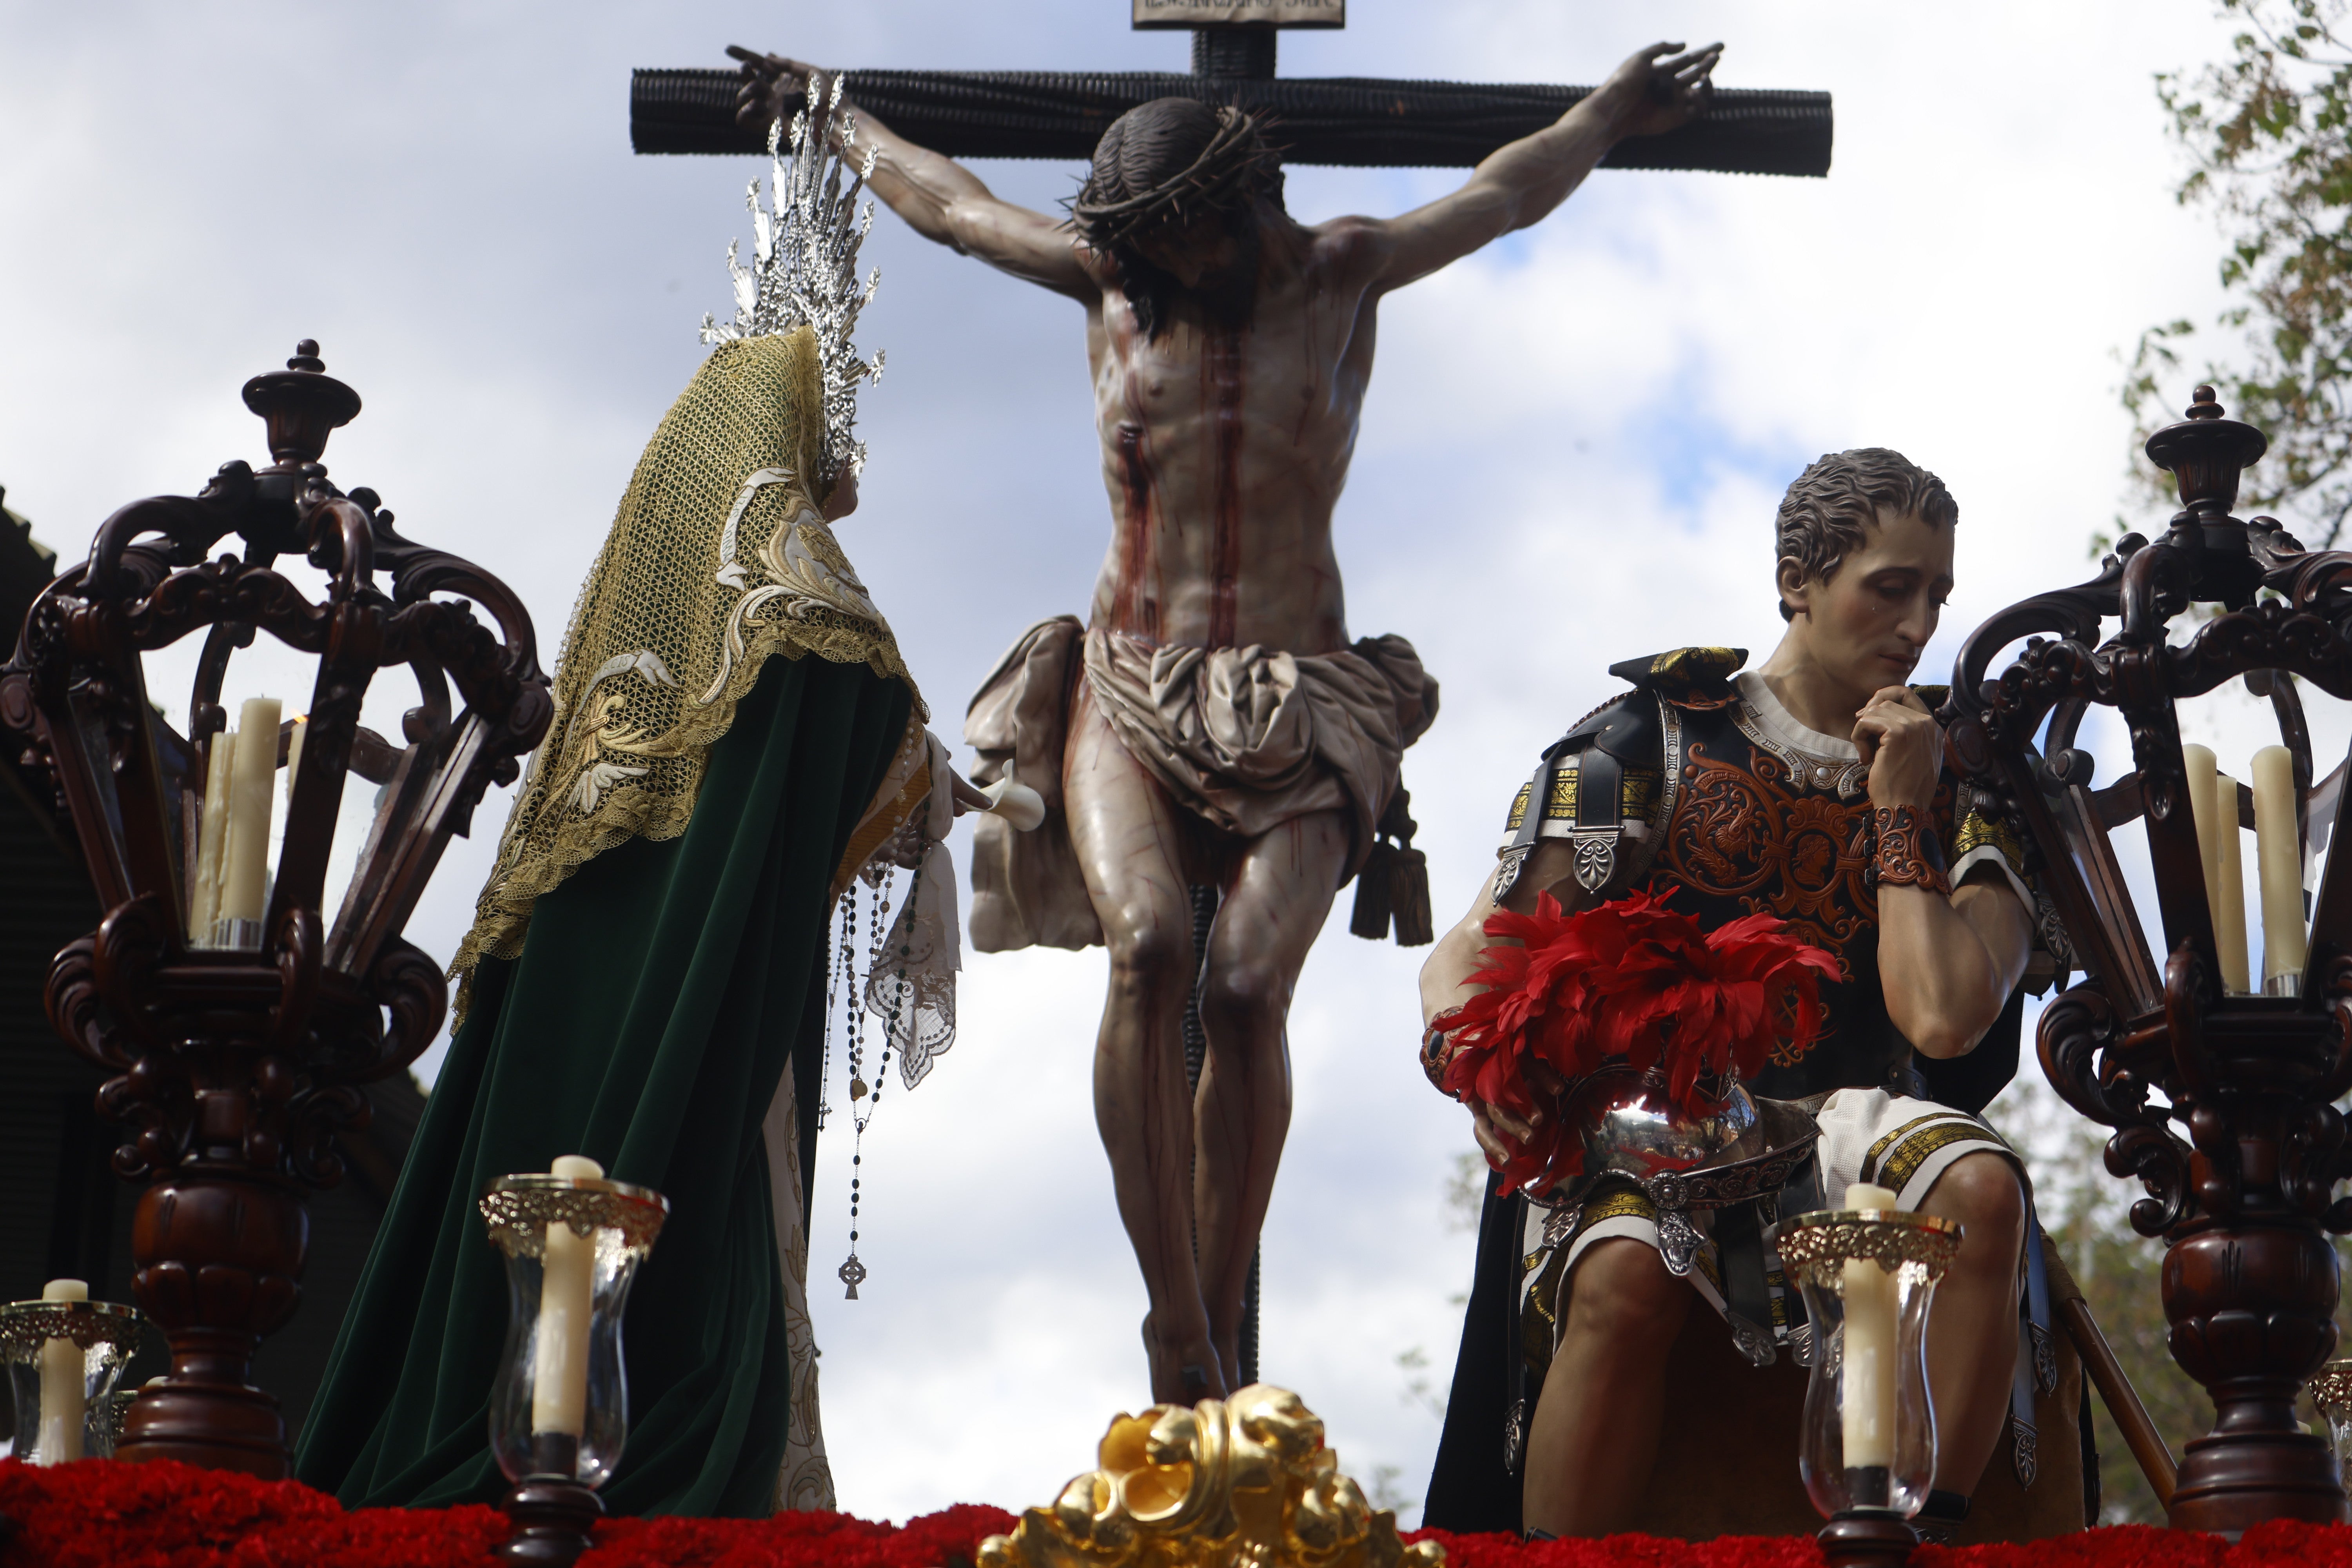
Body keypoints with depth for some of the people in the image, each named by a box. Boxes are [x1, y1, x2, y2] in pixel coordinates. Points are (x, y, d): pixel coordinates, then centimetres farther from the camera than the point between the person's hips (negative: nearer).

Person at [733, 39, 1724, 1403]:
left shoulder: (1345, 275, 7)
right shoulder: (1109, 280, 10)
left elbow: (1505, 196, 23)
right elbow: (950, 203, 26)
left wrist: (1610, 116, 33)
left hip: (1300, 709, -1)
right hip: (1130, 688, 1)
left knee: (1249, 984, -23)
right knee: (1147, 946, -27)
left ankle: (1220, 1332, -12)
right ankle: (1177, 1330, -25)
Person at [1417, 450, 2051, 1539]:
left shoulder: (1954, 783, 12)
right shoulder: (1647, 743, 7)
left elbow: (1945, 1019, -5)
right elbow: (1471, 952, 1)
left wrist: (1899, 814, -4)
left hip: (1842, 1122, 2)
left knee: (1978, 1190, -32)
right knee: (1624, 1275, -37)